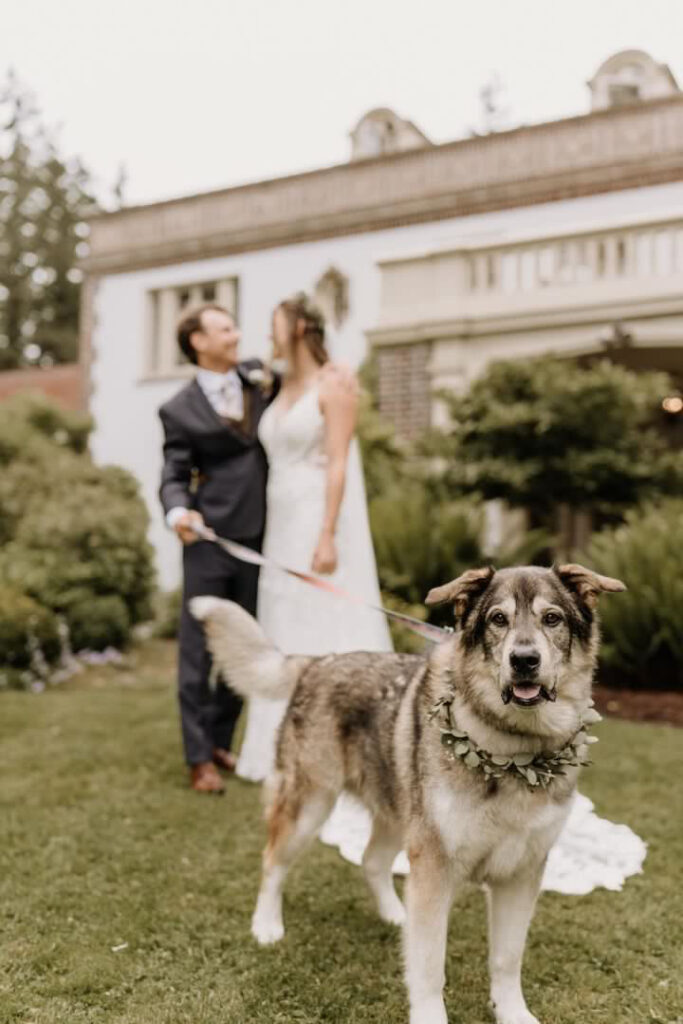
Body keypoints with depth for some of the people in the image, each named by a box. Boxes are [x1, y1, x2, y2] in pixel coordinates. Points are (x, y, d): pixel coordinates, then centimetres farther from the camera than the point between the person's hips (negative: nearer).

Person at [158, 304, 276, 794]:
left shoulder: (257, 375, 9)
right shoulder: (180, 410, -3)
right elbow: (174, 477, -4)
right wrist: (178, 512, -26)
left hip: (257, 539, 4)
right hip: (210, 539, -4)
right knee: (199, 649, 0)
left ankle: (221, 741, 27)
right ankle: (199, 757, 11)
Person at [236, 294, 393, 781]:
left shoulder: (335, 384, -7)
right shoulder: (283, 390, 16)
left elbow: (338, 464, -15)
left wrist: (328, 536, -21)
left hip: (322, 522, -8)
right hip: (284, 526, 8)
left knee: (330, 632, -5)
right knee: (288, 637, 9)